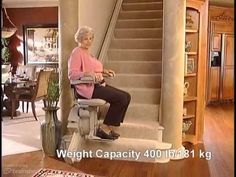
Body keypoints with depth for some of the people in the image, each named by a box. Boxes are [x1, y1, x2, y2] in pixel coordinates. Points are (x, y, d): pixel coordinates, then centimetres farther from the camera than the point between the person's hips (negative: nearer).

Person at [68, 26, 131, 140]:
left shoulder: (87, 53, 23)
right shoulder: (76, 52, -5)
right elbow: (72, 74, -16)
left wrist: (104, 71, 17)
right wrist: (88, 73, -29)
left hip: (97, 85, 10)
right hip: (87, 88, -10)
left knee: (126, 96, -3)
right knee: (121, 98, -20)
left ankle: (110, 128, -3)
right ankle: (104, 129, -10)